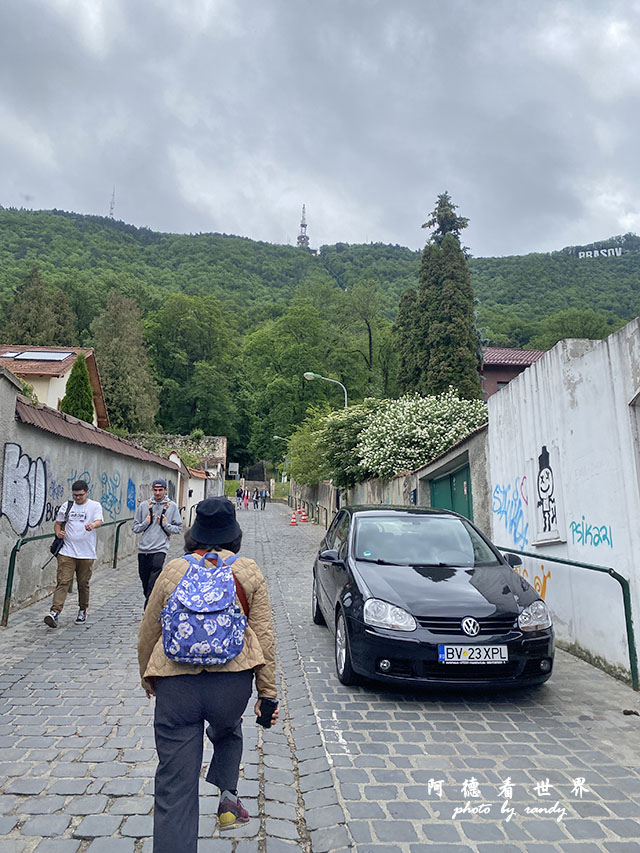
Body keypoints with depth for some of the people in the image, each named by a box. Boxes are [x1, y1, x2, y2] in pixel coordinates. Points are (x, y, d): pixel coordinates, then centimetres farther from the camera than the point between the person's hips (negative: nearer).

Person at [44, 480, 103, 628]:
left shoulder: (95, 506, 0)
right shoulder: (66, 506, 10)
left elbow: (99, 521, -17)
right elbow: (58, 523, 19)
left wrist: (93, 525, -40)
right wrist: (58, 532, -3)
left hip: (86, 553, -2)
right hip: (67, 552, 2)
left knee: (83, 584, 9)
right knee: (62, 582, -8)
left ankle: (82, 611, 27)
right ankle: (54, 612, -12)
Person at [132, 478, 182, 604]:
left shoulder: (172, 506, 4)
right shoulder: (143, 505, 8)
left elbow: (178, 528, 5)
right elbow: (135, 528, 11)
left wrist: (166, 525, -10)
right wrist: (146, 522, -7)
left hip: (160, 549, -3)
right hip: (143, 549, 4)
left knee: (153, 583, -15)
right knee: (145, 581, 12)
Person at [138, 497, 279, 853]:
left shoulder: (173, 571, 6)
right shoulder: (249, 571, 5)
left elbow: (148, 633, 14)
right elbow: (264, 635, 3)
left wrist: (147, 677, 30)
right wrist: (268, 692, 10)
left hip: (175, 683, 0)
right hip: (233, 679, 1)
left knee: (175, 790, 8)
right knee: (228, 733, 35)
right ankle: (228, 793, 22)